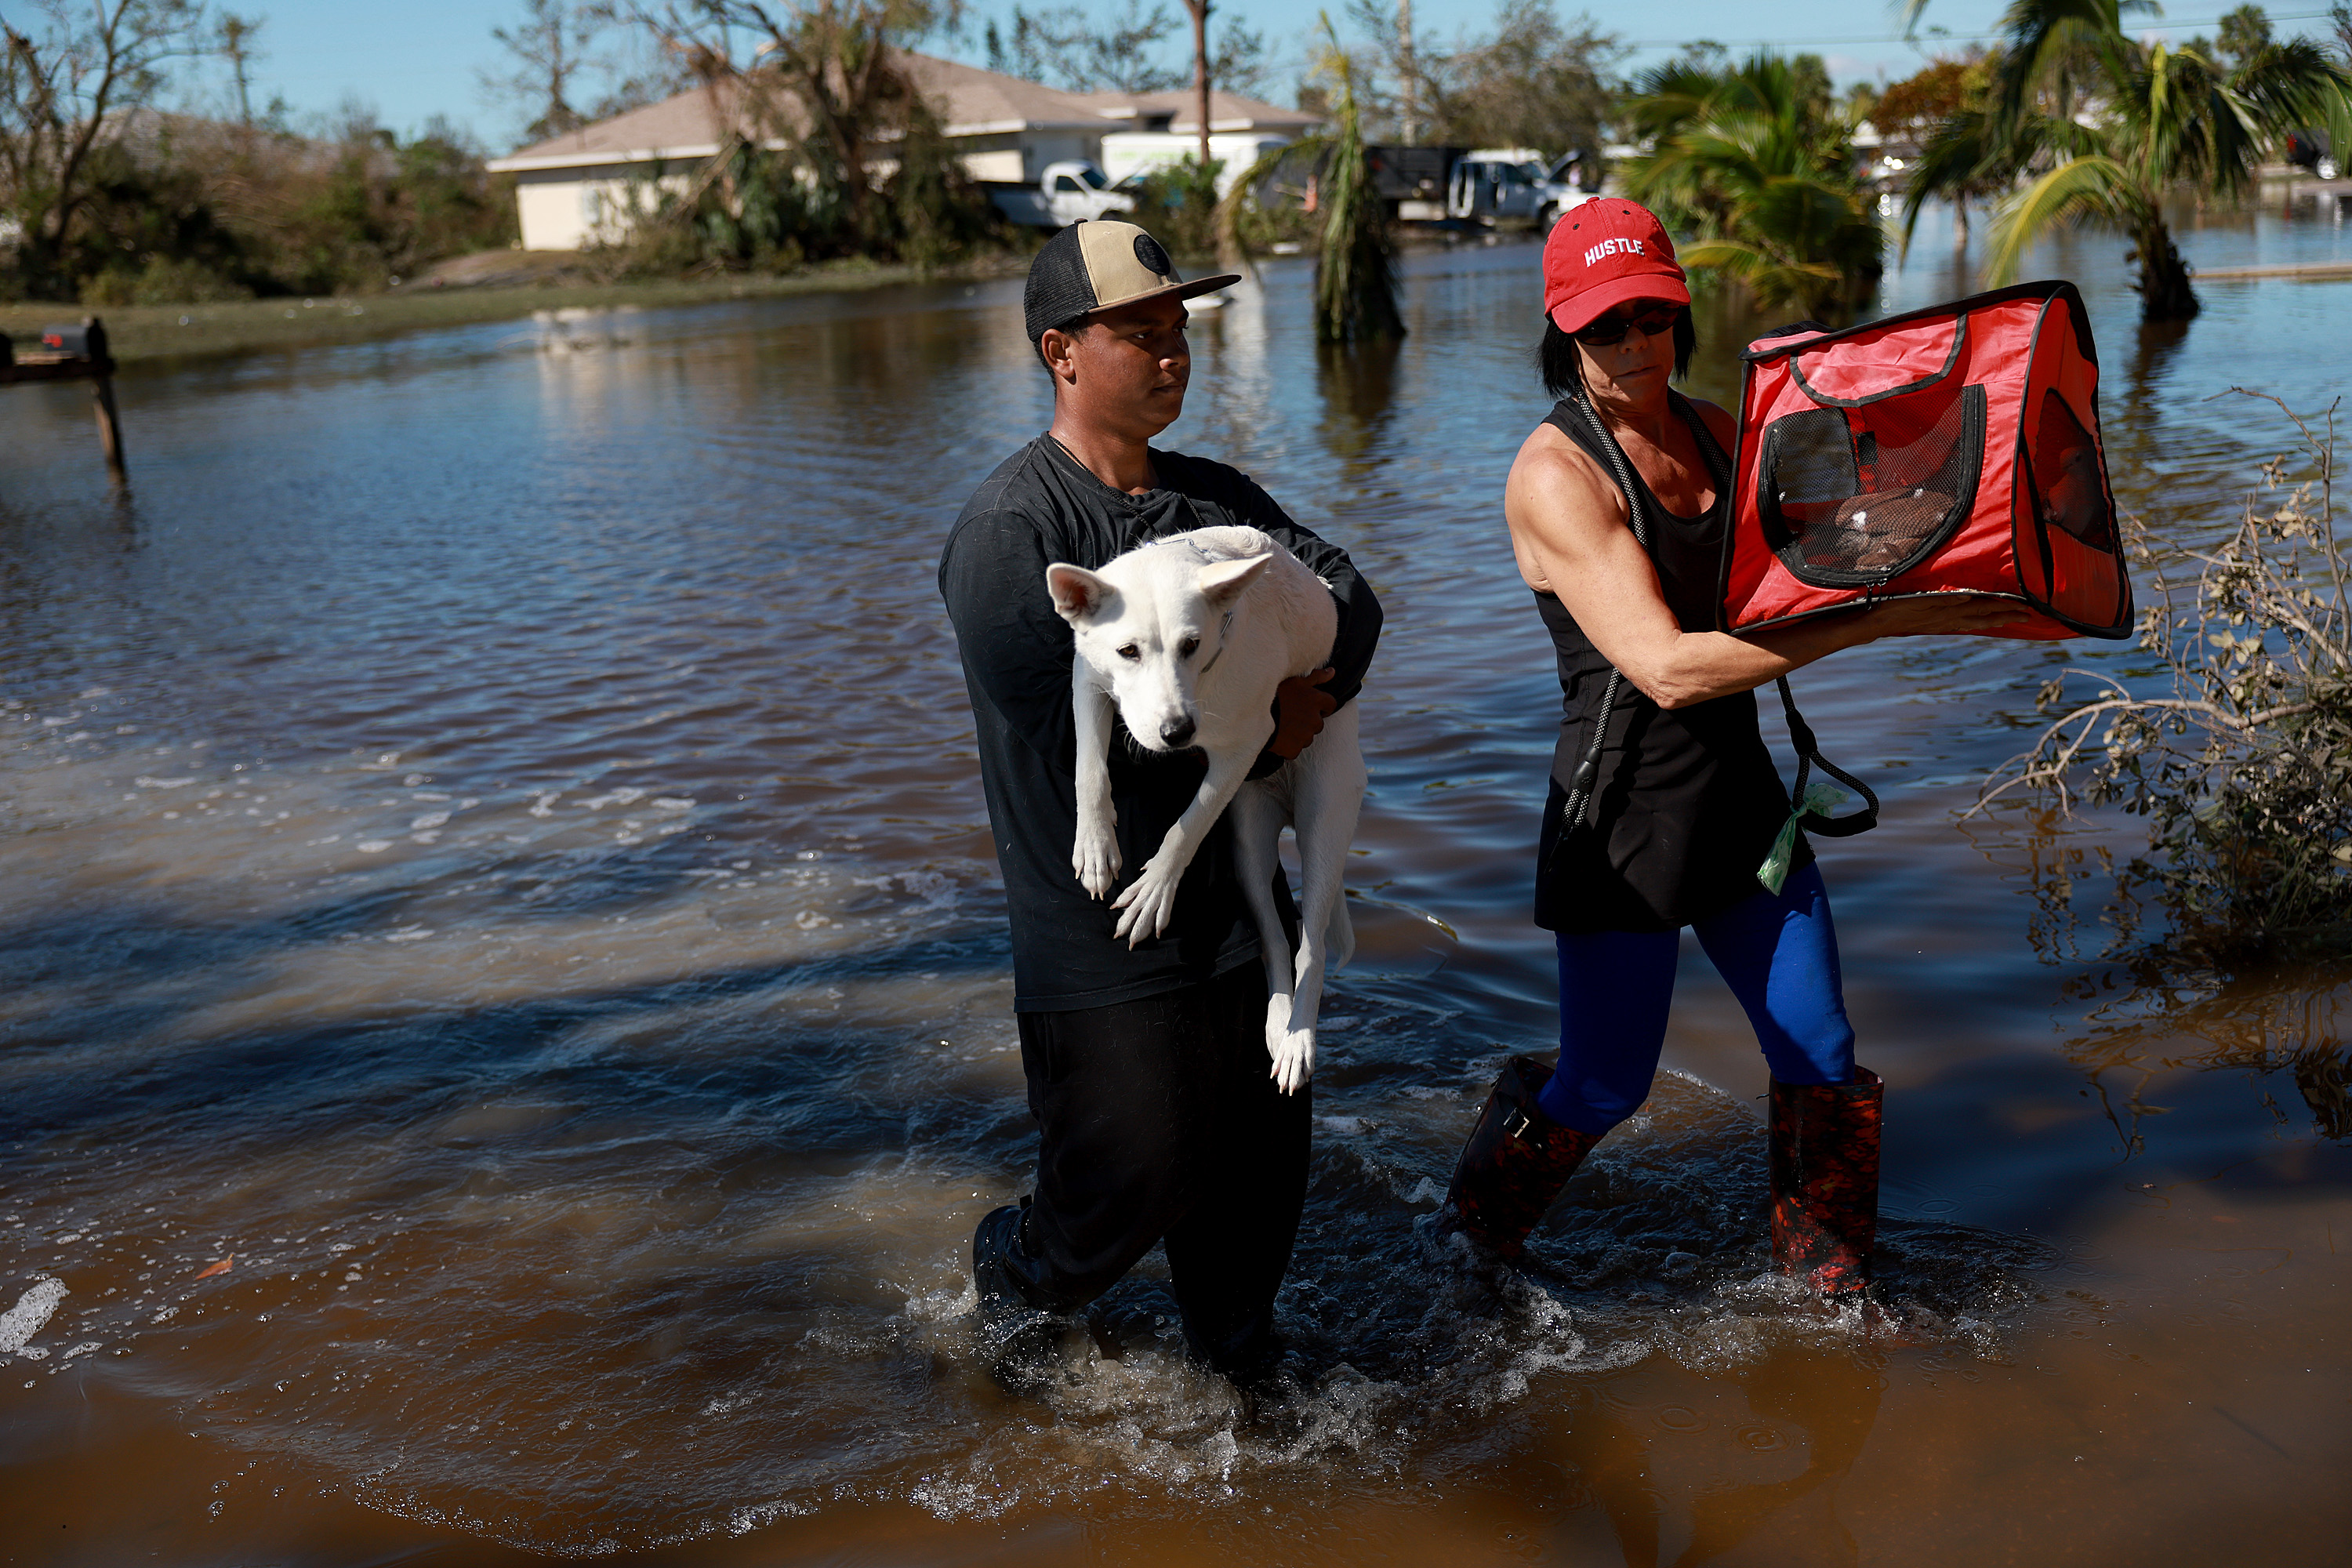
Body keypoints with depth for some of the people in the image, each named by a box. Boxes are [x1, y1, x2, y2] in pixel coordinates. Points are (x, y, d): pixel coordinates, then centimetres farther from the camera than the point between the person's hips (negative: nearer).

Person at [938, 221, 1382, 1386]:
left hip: (1239, 905, 7)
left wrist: (1317, 686, -16)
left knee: (1261, 1167, 14)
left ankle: (1240, 1363, 38)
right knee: (1135, 1182, 2)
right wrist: (1257, 743, -14)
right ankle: (1015, 1273, 34)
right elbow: (1066, 727, -20)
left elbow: (1346, 593, 7)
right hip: (1105, 935, -6)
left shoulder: (1212, 495, 10)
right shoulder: (1006, 533, -13)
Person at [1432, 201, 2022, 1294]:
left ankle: (1825, 1277, 35)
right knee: (1602, 1090, 5)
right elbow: (1669, 668, -28)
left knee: (1821, 1061, 12)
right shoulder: (1555, 473, -18)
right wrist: (1885, 618, -31)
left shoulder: (1713, 431, 5)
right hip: (1625, 814, -6)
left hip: (1740, 794, 7)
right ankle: (1474, 1230, 35)